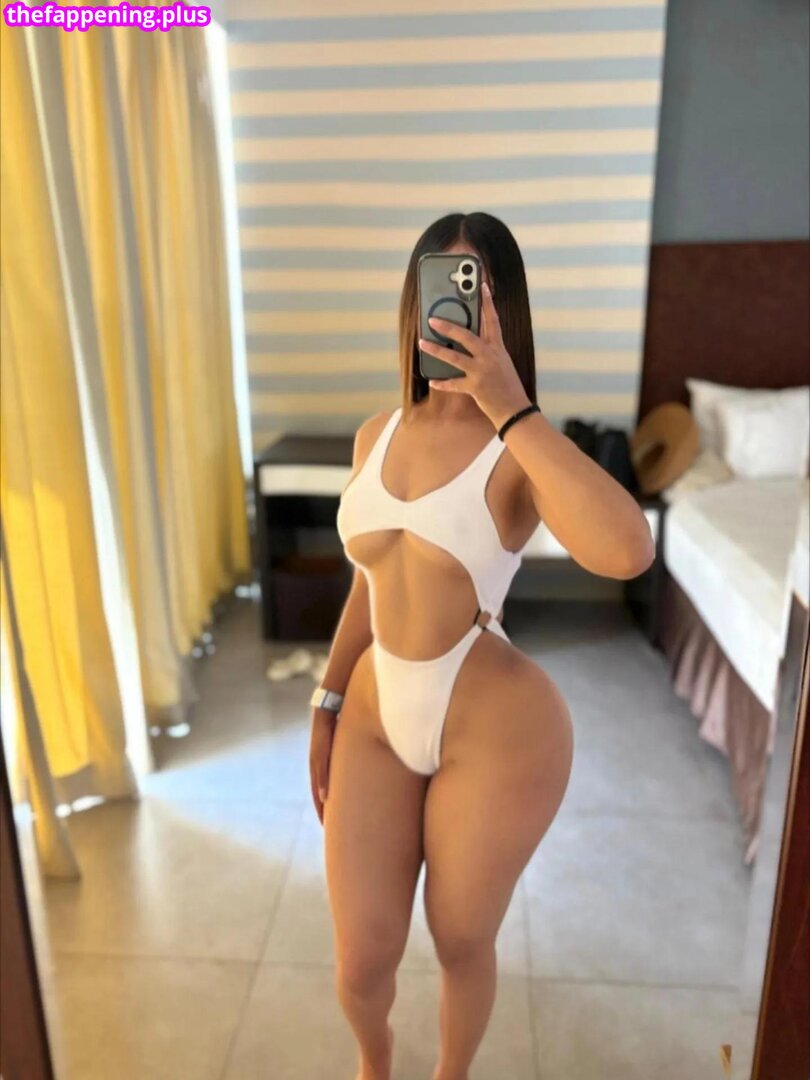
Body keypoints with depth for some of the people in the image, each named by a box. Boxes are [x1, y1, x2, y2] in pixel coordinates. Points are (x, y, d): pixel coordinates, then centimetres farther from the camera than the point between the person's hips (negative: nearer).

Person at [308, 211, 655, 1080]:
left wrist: (508, 405, -30)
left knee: (460, 944, 18)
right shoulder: (378, 435, 2)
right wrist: (326, 708, 13)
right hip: (377, 721, 5)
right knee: (361, 963, 14)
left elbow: (627, 551, -36)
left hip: (499, 729, -4)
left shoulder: (524, 450, -14)